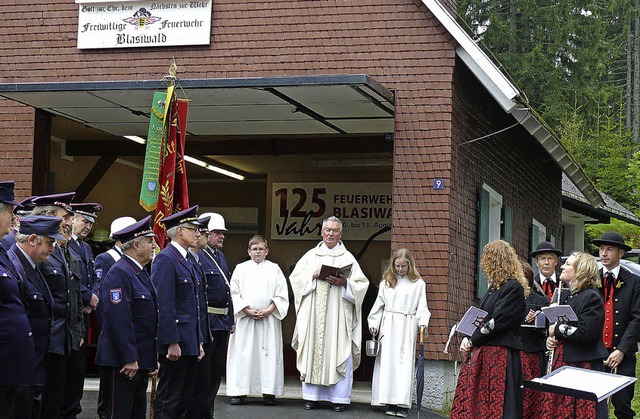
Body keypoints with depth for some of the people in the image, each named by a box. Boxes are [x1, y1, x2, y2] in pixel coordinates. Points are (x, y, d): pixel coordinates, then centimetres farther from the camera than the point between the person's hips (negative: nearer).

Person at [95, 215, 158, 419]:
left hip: (141, 361, 10)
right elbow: (119, 319, -22)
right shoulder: (119, 273, -15)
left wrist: (153, 358, 19)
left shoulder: (141, 272, 17)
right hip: (122, 362, -10)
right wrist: (129, 359, -23)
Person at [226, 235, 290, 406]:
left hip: (269, 319, 0)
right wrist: (247, 311, -9)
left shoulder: (274, 269, 9)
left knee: (269, 353, -3)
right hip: (245, 318, 0)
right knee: (242, 354, -2)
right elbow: (234, 293, 3)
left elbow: (281, 295, 3)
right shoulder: (241, 269, 9)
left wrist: (268, 311, -9)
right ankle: (239, 391, 1)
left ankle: (269, 392, 2)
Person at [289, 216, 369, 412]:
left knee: (339, 353, -5)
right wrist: (314, 275, -7)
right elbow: (295, 277, 8)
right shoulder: (311, 255, 15)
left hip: (338, 313, -1)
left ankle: (340, 397, -3)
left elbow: (361, 284, 4)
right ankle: (312, 396, 3)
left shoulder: (348, 258, 10)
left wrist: (345, 283, -13)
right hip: (313, 314, 1)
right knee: (313, 351, -1)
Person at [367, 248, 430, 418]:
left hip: (407, 327, -2)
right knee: (388, 362, -3)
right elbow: (379, 304, 13)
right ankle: (390, 403, -1)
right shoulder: (386, 282, 10)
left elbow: (422, 306, 5)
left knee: (405, 363, -6)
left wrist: (423, 321, -10)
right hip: (388, 326, 2)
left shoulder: (418, 283, 6)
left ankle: (402, 403, -7)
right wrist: (374, 323, 8)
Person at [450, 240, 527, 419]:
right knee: (474, 403, 6)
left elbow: (496, 322, -17)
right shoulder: (495, 286, 18)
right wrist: (468, 337, 2)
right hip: (483, 353, 9)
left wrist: (472, 340, -9)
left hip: (499, 356, -9)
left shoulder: (513, 288, -11)